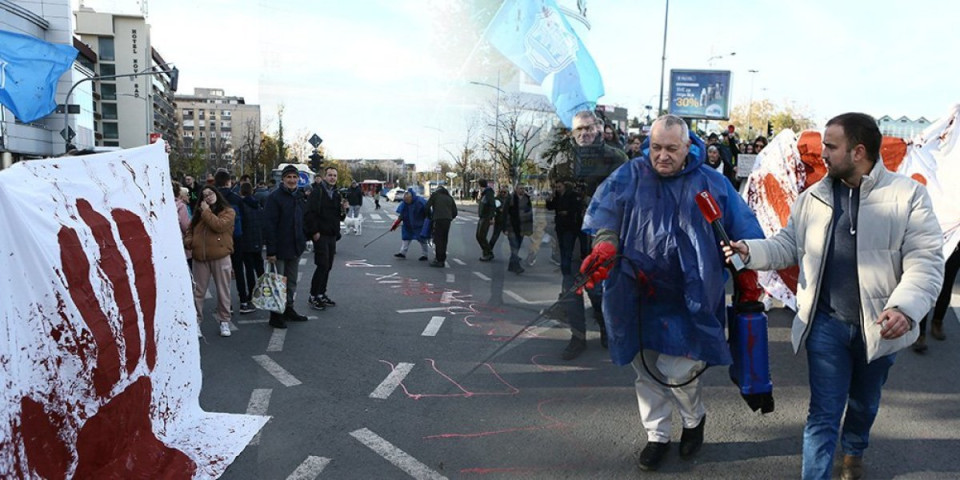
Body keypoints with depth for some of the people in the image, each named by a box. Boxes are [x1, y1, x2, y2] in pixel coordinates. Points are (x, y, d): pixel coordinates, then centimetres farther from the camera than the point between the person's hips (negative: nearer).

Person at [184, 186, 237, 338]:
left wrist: (206, 211, -10)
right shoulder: (199, 213, 15)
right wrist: (188, 241, -1)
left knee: (223, 291, 4)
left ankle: (224, 321, 14)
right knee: (198, 291, 6)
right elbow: (190, 230, 20)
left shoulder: (228, 211, -1)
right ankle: (196, 321, 15)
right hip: (200, 257, 4)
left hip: (220, 256, -4)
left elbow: (219, 225, -18)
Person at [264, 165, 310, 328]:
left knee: (291, 282, 16)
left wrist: (303, 241, 11)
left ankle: (288, 309, 28)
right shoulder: (275, 197, -13)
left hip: (295, 248, 7)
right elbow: (269, 224, -17)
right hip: (280, 248, -7)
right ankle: (275, 315, 10)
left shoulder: (298, 197, 11)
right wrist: (271, 250, -20)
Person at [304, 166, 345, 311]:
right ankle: (313, 296, 2)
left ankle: (321, 295, 20)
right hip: (320, 235, -7)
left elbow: (340, 217, 18)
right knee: (322, 265, -9)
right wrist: (314, 232, -18)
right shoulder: (317, 192, -9)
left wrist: (343, 211, -4)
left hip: (332, 235, 8)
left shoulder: (336, 194, 15)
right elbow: (310, 213, -16)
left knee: (328, 266, 10)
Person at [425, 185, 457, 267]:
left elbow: (427, 207, 5)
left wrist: (430, 217, 18)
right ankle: (442, 260, 14)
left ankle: (439, 260, -8)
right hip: (448, 220, 5)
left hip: (438, 220, -5)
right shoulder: (449, 197, 25)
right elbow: (455, 212, 18)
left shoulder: (435, 195, 13)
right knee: (444, 240, 11)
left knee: (438, 239, -4)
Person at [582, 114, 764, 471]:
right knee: (647, 371, 12)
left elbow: (742, 228, 6)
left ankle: (695, 418, 29)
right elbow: (604, 213, -9)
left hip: (689, 298, -2)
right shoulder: (630, 176, 1)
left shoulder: (711, 182, 1)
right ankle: (657, 435, 34)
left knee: (676, 370, -5)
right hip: (639, 294, 2)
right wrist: (605, 243, -27)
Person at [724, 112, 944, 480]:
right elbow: (787, 246, 6)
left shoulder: (907, 194, -9)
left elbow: (925, 260, -13)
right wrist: (751, 251, -13)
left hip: (878, 325, 0)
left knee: (864, 403, 24)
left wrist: (905, 306, -28)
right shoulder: (813, 197, 1)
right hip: (826, 324, 0)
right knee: (823, 412, 4)